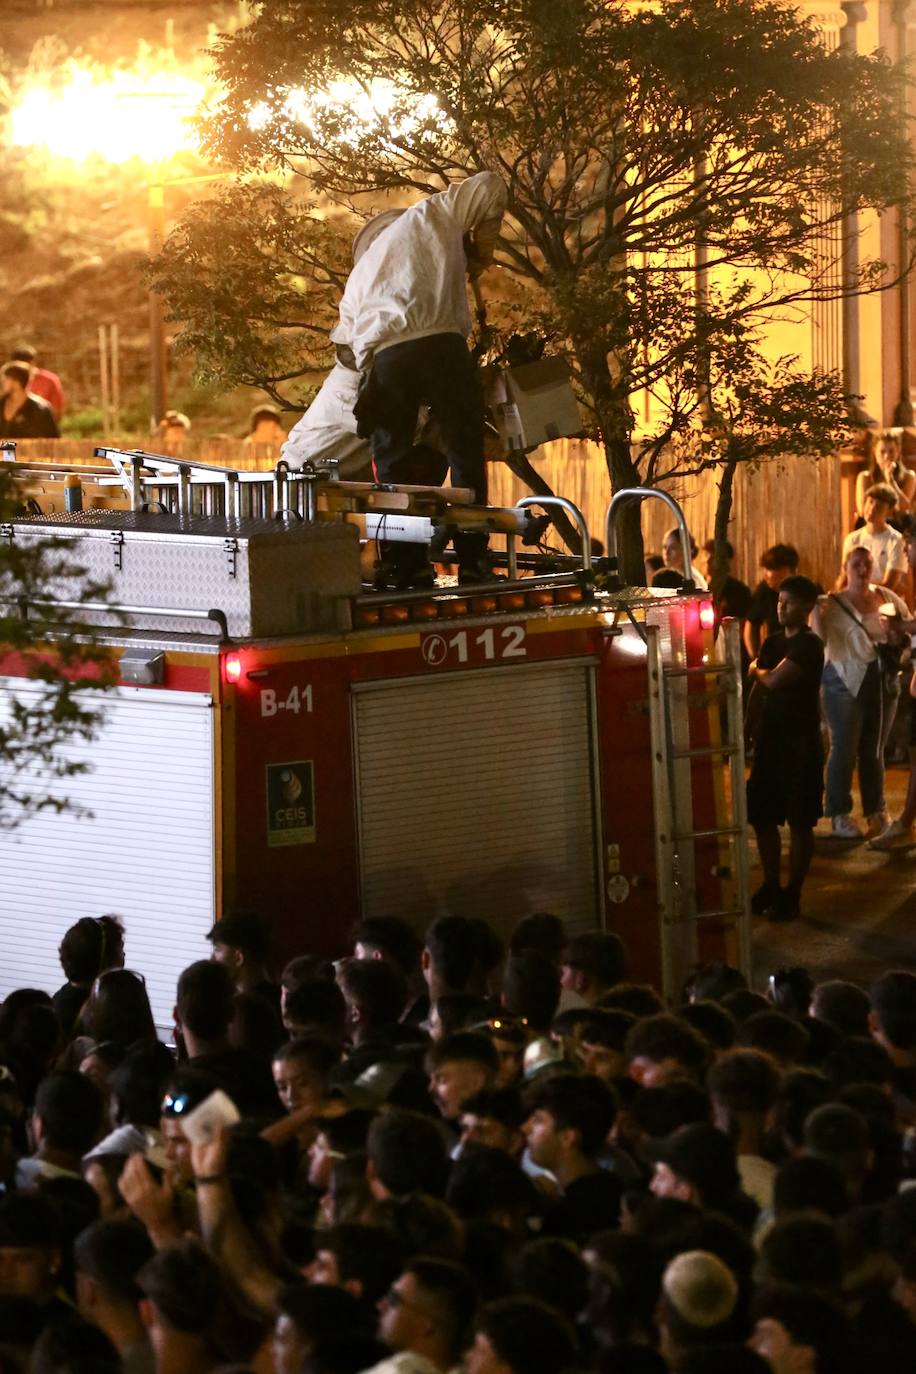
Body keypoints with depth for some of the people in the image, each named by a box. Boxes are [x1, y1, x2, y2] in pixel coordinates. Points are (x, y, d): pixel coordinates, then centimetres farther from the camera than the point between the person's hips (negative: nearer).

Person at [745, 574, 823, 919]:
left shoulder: (809, 646, -13)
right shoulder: (772, 643, 11)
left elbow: (774, 680, -21)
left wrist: (756, 671, -1)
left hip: (800, 744, -8)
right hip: (770, 738, 8)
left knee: (800, 823, 1)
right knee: (762, 817, 11)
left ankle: (792, 894, 7)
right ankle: (770, 887, 24)